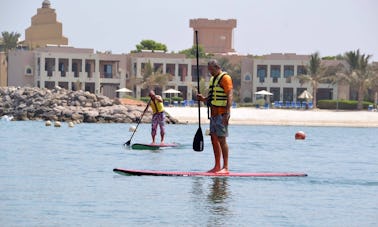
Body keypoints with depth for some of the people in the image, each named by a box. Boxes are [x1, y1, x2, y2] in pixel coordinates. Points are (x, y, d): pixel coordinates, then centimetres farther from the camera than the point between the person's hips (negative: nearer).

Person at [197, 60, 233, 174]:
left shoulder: (225, 78, -9)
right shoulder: (213, 79, 20)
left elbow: (229, 96, -16)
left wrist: (227, 113, -23)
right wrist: (203, 99, 5)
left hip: (222, 114, -9)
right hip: (214, 113, 9)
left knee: (221, 139, -10)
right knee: (214, 139, 8)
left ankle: (225, 167, -9)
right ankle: (217, 166, 13)